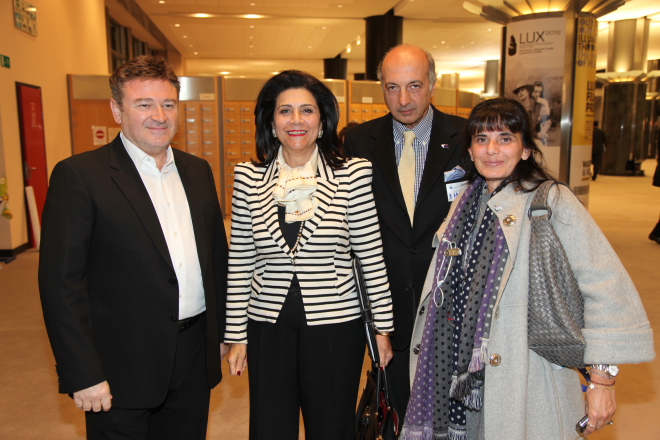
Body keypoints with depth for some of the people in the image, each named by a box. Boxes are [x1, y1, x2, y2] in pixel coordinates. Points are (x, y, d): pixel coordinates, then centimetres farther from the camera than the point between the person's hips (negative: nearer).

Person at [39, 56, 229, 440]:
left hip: (195, 360, 5)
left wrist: (222, 330, 11)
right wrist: (83, 376, -14)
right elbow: (61, 282, -13)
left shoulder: (198, 171, 7)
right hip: (122, 367, -5)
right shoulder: (79, 175, -10)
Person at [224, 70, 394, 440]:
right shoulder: (249, 177, -1)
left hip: (335, 325, -1)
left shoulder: (353, 174, -6)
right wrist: (237, 335, 3)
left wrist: (383, 327, 0)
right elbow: (240, 262, 2)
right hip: (268, 326, 2)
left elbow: (372, 257, -2)